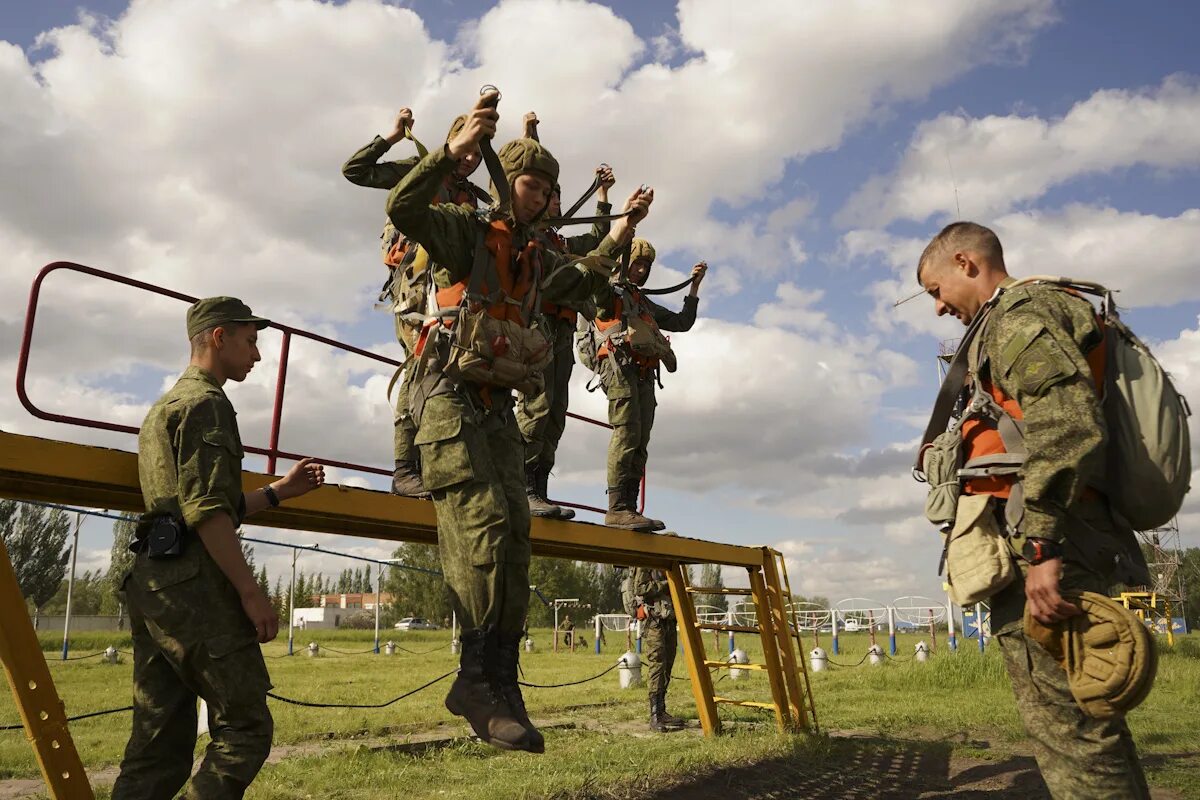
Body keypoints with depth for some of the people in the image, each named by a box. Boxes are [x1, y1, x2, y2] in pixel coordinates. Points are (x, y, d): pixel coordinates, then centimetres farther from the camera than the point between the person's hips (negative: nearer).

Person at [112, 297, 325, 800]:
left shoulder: (164, 407, 26)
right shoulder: (205, 403, -6)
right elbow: (206, 511, -17)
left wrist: (280, 491, 27)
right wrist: (250, 590, -17)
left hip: (150, 580, 10)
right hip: (194, 583, -10)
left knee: (159, 742, 9)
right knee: (244, 727, -5)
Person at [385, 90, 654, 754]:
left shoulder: (536, 259, 24)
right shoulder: (466, 231, 5)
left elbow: (583, 284, 40)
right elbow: (403, 209, -14)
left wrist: (620, 232, 30)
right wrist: (456, 149, -25)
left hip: (497, 405, 7)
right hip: (448, 393, -7)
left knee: (514, 531, -4)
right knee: (482, 519, -21)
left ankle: (499, 684, -2)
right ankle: (481, 681, -17)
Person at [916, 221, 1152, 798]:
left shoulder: (1021, 311, -4)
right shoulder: (1036, 316, 27)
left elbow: (1067, 425, -21)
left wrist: (1041, 550, -25)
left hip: (1043, 549, -11)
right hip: (1052, 546, 11)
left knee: (1070, 736, -9)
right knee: (1086, 729, 14)